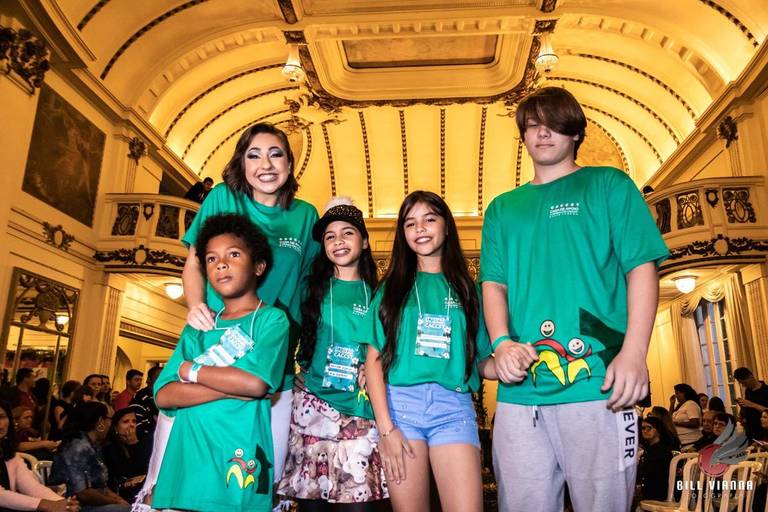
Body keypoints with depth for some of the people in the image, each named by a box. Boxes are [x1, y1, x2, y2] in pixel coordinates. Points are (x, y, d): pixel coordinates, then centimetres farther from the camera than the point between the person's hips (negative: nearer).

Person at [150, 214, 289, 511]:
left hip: (237, 462, -4)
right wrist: (233, 387, -13)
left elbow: (255, 383, -19)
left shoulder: (271, 319, -3)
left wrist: (189, 370, -4)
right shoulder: (198, 327, 12)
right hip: (186, 461, 4)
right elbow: (164, 395, 2)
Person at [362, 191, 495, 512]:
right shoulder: (391, 288, 10)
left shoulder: (467, 290, 12)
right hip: (400, 402, 0)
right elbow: (374, 360, 4)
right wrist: (385, 427, -5)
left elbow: (482, 361, 10)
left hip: (453, 407, 0)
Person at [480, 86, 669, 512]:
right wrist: (502, 342, -8)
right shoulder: (502, 208, 19)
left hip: (597, 382, -3)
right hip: (519, 389, 3)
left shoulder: (609, 185, 9)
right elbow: (493, 282, 12)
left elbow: (641, 267, 1)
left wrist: (634, 352, -13)